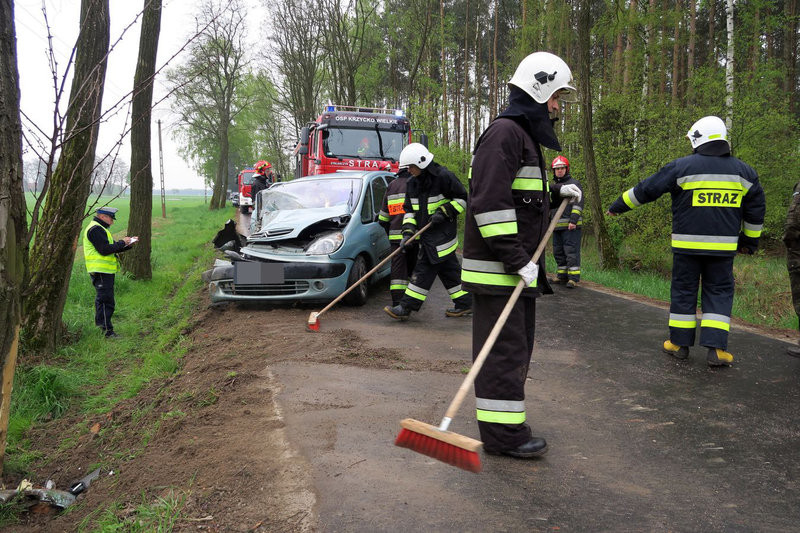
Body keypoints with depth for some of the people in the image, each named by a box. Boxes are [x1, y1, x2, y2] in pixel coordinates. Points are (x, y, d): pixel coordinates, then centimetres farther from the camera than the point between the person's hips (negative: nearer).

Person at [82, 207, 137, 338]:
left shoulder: (100, 229, 21)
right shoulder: (95, 229, -14)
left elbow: (111, 247, 19)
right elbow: (105, 250, -22)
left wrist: (129, 244, 7)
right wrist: (122, 243, -12)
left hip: (105, 271, 11)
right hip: (101, 271, -11)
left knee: (102, 299, 18)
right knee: (106, 301, -10)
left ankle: (100, 322, 28)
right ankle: (107, 331, -8)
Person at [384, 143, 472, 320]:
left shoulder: (443, 177, -12)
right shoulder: (412, 183, 10)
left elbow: (463, 198, -6)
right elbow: (409, 210, 11)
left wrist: (445, 211, -16)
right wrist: (408, 232, -2)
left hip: (442, 233, -8)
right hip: (427, 234, 8)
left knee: (424, 269, -9)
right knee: (448, 269, 12)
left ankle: (406, 307, -8)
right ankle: (465, 304, 21)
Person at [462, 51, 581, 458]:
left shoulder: (524, 135, 21)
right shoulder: (504, 132, -14)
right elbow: (490, 202, -24)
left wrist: (556, 193, 17)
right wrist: (517, 260, -24)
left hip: (519, 268, 11)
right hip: (497, 269, -11)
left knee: (517, 347, 17)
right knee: (505, 348, -5)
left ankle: (506, 428, 29)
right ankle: (503, 434, 4)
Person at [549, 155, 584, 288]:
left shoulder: (574, 183, -1)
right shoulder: (553, 185, 22)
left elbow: (578, 203, -10)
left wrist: (573, 220, -19)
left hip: (570, 226, -7)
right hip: (557, 225, 8)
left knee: (571, 251, -9)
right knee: (558, 252, 10)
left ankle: (573, 278, -8)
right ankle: (562, 276, 19)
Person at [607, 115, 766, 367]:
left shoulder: (682, 167, -5)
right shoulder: (744, 171, 7)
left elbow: (645, 190, 0)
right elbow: (756, 210, 15)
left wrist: (617, 207, 13)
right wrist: (749, 241, 26)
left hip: (688, 244, -2)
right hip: (723, 246, 2)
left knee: (683, 290, 9)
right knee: (719, 292, 8)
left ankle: (679, 343, 15)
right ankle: (716, 348, 0)